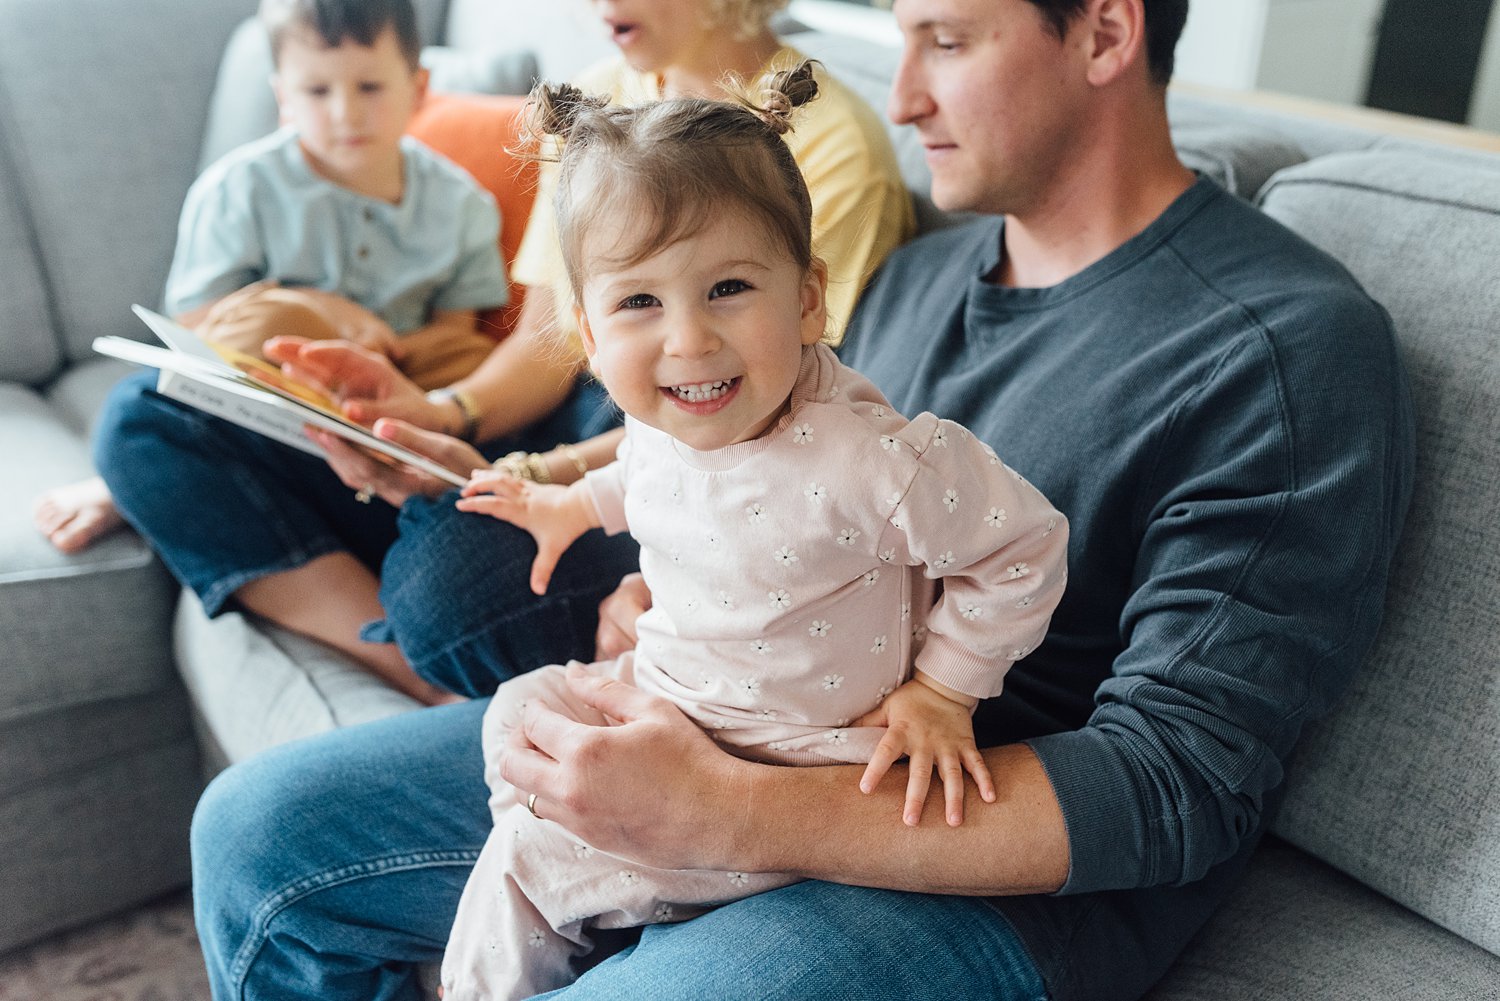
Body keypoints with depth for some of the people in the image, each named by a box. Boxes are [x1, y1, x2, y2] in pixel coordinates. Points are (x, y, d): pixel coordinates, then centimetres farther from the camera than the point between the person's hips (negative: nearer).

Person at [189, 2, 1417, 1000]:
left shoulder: (1290, 347, -13)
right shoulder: (919, 272, 12)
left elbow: (1179, 787, -19)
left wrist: (727, 816, -26)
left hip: (1007, 874, -7)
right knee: (261, 831, 4)